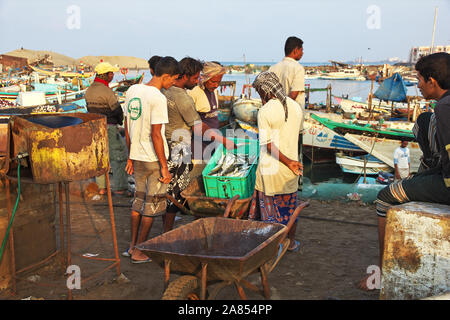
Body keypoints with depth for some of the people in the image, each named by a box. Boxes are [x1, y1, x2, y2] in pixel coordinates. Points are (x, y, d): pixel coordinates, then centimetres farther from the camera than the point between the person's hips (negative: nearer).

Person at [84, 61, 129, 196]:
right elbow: (117, 110, -13)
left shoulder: (89, 90, 7)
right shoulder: (106, 91, -18)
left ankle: (101, 187, 17)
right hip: (108, 128, -8)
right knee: (119, 155, 2)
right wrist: (120, 121, 6)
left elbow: (90, 108, 10)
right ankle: (119, 187, 3)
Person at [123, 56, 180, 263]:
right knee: (152, 205, 5)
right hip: (153, 159, -8)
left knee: (139, 200, 19)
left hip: (137, 157, 8)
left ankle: (132, 246, 27)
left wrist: (131, 156, 19)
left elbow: (129, 128, 11)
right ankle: (139, 252, 14)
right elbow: (156, 135, -20)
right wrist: (164, 167, -15)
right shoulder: (158, 98, -19)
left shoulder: (132, 90, 6)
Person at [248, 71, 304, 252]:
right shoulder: (296, 107, 1)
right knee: (289, 206, 19)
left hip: (271, 168, -5)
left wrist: (288, 162, -13)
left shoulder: (265, 111, -17)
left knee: (270, 208, 9)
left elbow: (268, 144, -19)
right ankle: (291, 242, 31)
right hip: (290, 171, 5)